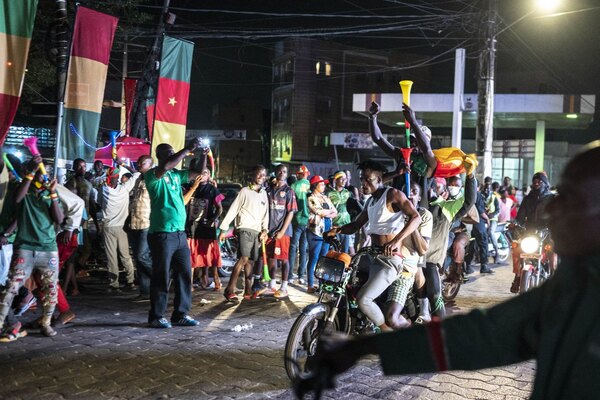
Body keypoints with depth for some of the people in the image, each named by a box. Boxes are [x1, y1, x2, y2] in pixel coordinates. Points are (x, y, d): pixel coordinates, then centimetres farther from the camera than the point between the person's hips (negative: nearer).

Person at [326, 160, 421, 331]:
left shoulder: (393, 194, -10)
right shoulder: (371, 201, 17)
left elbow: (416, 217, -21)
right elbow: (357, 224, 22)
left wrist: (396, 240, -34)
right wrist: (338, 230, 0)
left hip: (389, 260, -9)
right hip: (371, 256, 9)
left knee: (363, 299, -22)